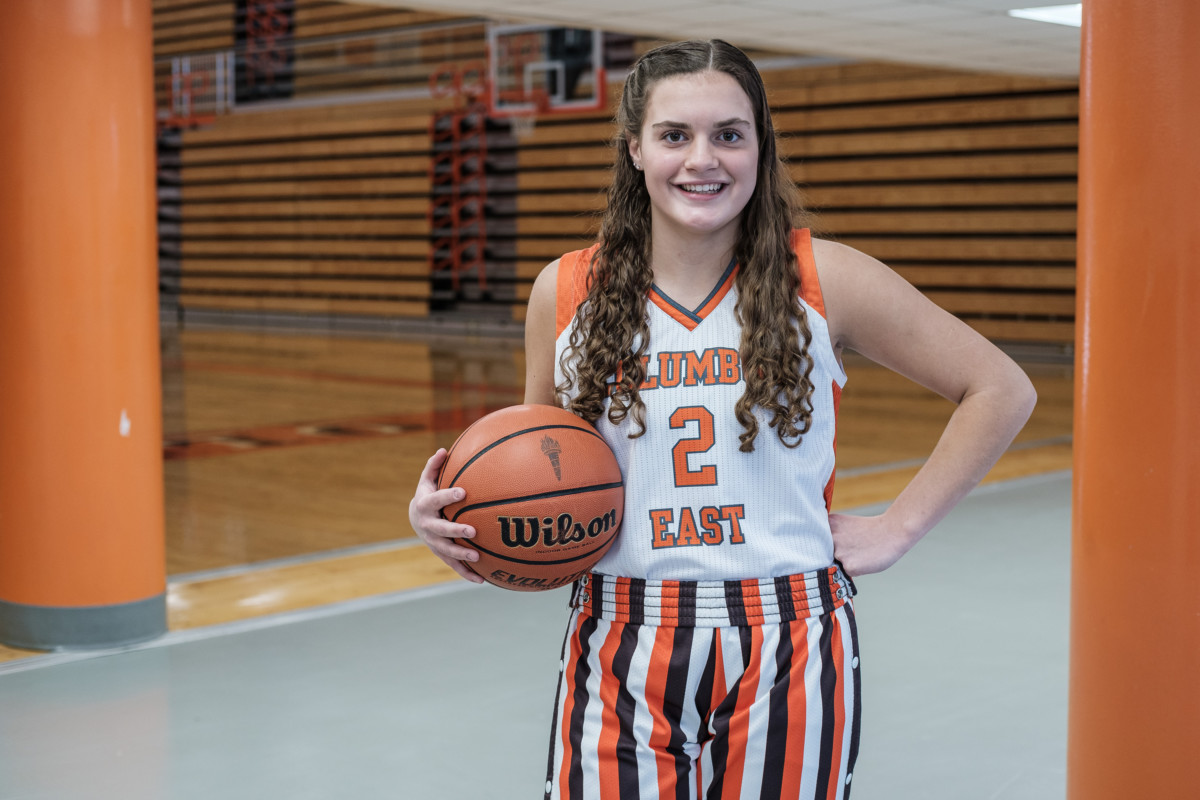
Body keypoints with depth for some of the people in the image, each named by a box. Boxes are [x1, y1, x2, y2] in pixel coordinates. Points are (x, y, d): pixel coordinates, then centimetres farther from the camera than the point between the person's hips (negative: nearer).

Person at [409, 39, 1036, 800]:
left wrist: (898, 528, -1)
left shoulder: (825, 280, -5)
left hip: (788, 656, -1)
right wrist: (451, 509, -6)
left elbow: (1001, 390, 3)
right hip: (621, 658, 1)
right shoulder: (565, 293, 1)